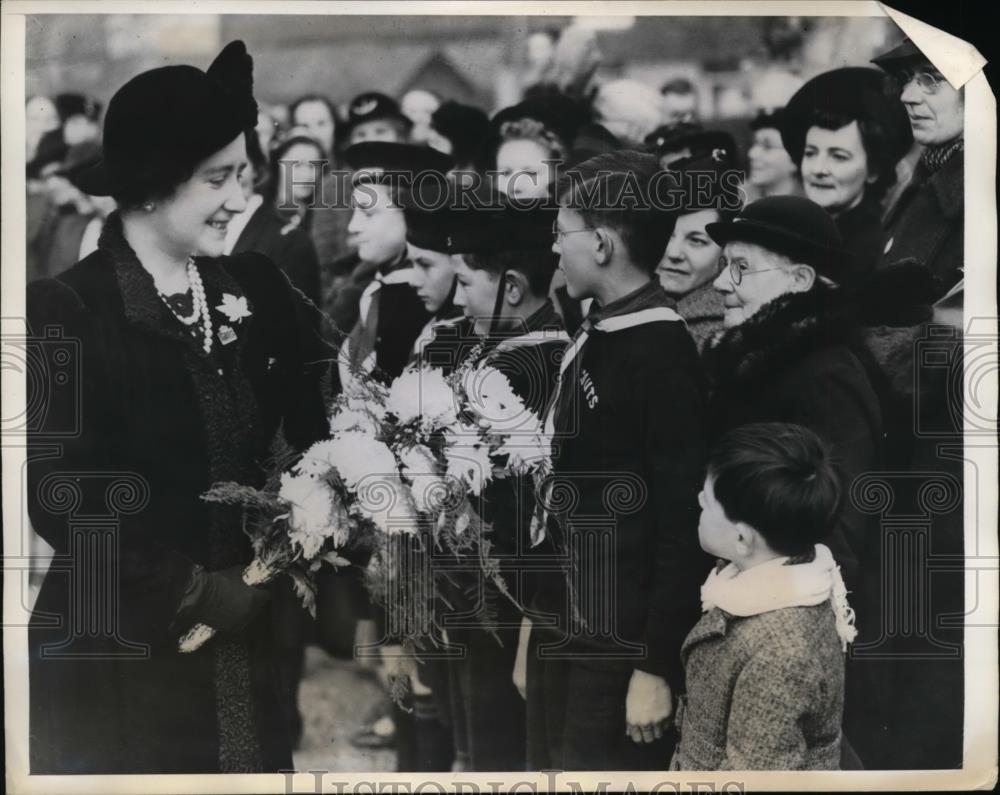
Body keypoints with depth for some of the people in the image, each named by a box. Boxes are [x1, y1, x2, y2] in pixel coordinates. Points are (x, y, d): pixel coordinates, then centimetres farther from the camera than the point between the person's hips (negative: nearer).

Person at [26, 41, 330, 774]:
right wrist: (190, 591, -12)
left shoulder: (256, 290, 5)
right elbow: (60, 497, -13)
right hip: (115, 666, -4)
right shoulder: (64, 313, -9)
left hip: (243, 654, 4)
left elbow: (316, 423, 0)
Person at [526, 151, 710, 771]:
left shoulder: (661, 353, -18)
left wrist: (657, 664, -19)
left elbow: (684, 523, -20)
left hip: (620, 646, -9)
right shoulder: (595, 336, 8)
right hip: (565, 627, 9)